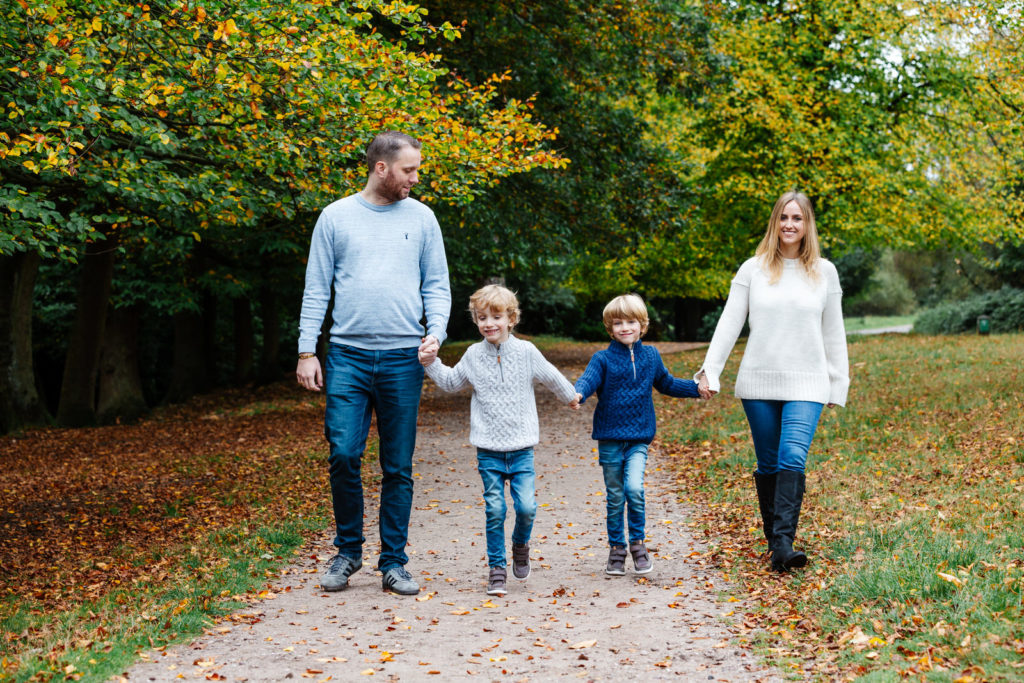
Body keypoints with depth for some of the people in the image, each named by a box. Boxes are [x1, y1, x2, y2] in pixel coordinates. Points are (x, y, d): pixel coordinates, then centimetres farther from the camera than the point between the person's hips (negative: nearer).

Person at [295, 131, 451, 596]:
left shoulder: (421, 218, 9)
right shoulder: (336, 217, 6)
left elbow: (436, 285, 11)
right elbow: (316, 291, 6)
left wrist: (437, 331, -7)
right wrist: (306, 352, -1)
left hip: (403, 359, 1)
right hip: (347, 356, -1)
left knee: (398, 467, 4)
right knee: (343, 455, -8)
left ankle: (393, 562, 13)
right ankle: (348, 551, 12)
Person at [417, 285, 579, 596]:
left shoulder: (526, 352, -2)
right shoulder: (473, 355, 3)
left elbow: (552, 378, 14)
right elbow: (451, 382, 19)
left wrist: (570, 396, 28)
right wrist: (432, 363, 5)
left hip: (521, 448, -1)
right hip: (488, 450, 1)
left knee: (526, 506, -9)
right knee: (494, 509, -1)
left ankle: (521, 544, 22)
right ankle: (497, 567, 10)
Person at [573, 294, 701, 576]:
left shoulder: (650, 356, 8)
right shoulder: (603, 359, -3)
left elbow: (666, 383, 23)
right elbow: (588, 379, -20)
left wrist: (696, 388, 15)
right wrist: (578, 393, -42)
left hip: (639, 438, 1)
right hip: (610, 438, -1)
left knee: (634, 488, -18)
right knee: (615, 497, 6)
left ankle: (638, 541, 0)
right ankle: (616, 549, 20)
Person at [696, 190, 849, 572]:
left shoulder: (824, 272, 7)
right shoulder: (753, 269, 4)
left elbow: (833, 333, 11)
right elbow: (729, 323, 2)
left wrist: (839, 385, 10)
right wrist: (709, 371, -7)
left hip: (806, 384, -1)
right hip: (759, 382, 1)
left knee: (793, 458, -17)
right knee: (768, 465, 8)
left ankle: (783, 545, -22)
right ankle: (773, 539, 20)